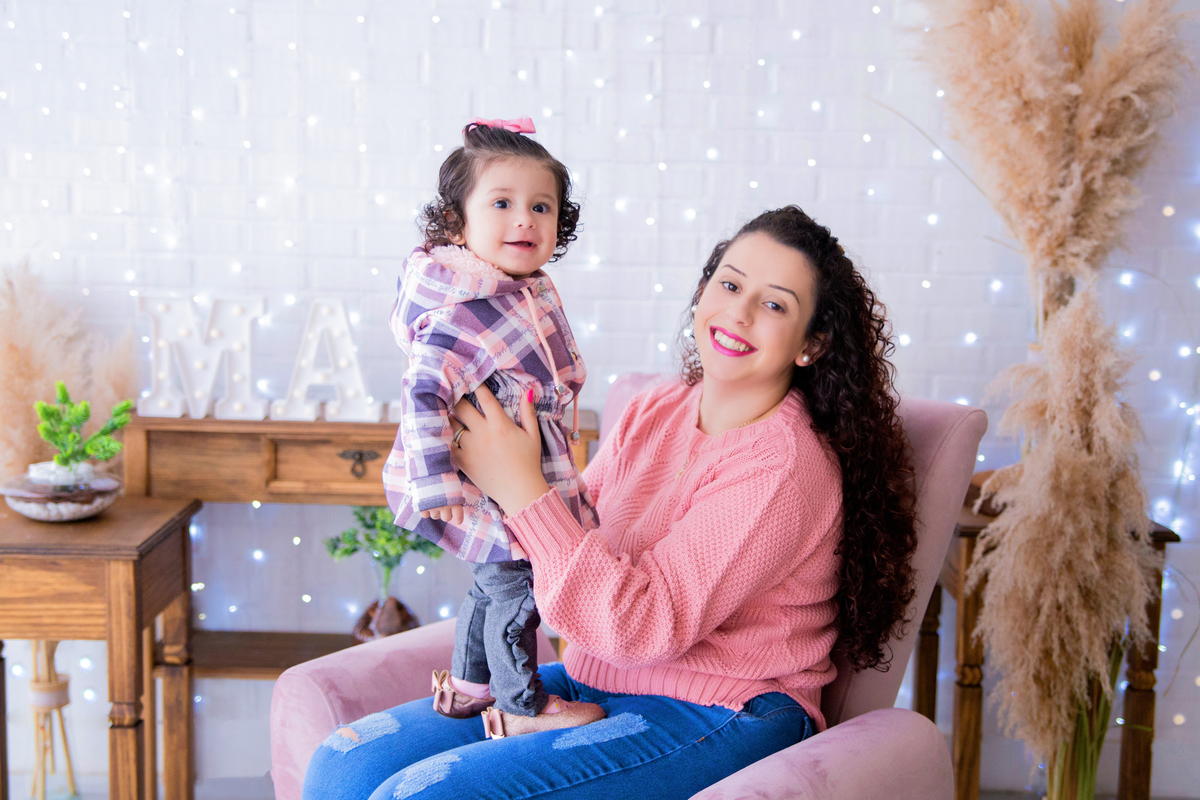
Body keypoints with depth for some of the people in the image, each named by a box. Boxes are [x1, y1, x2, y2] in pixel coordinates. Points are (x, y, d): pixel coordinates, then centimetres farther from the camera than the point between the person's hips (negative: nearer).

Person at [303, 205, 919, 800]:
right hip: (591, 680, 8)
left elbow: (648, 626, -24)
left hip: (716, 720, -7)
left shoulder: (786, 466, -18)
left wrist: (521, 488, -24)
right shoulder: (654, 412, 7)